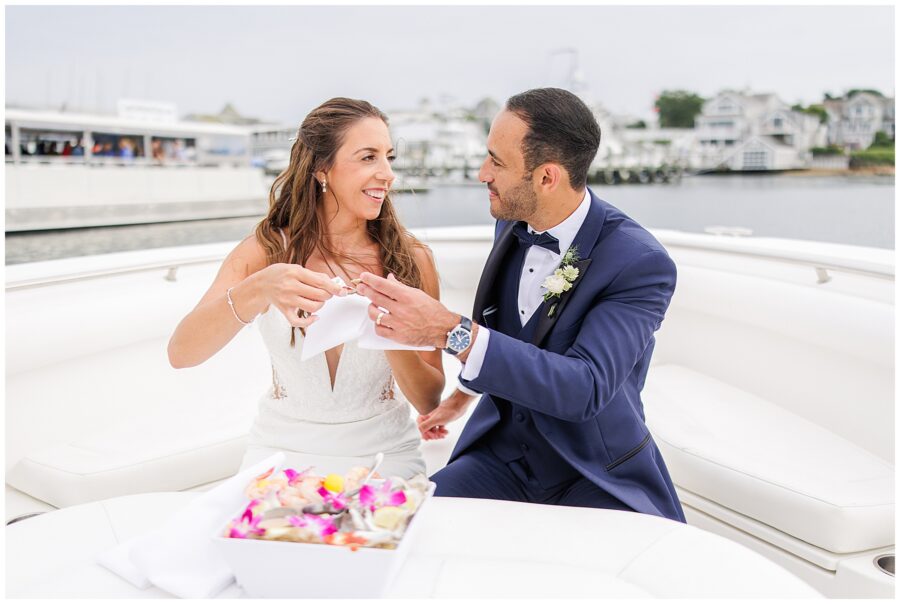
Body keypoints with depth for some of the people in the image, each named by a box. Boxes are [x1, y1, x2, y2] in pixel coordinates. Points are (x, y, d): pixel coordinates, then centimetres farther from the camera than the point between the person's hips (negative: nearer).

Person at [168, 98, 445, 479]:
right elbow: (180, 354, -17)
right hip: (282, 452, 0)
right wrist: (257, 290, -33)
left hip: (382, 456, 1)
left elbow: (430, 403, -4)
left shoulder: (411, 260, -5)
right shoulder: (265, 250, -4)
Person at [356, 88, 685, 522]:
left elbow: (585, 388, -31)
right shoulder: (513, 222, 0)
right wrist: (465, 391, 31)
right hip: (502, 451, 4)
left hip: (596, 479, -4)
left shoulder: (641, 263, -21)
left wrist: (449, 330, -38)